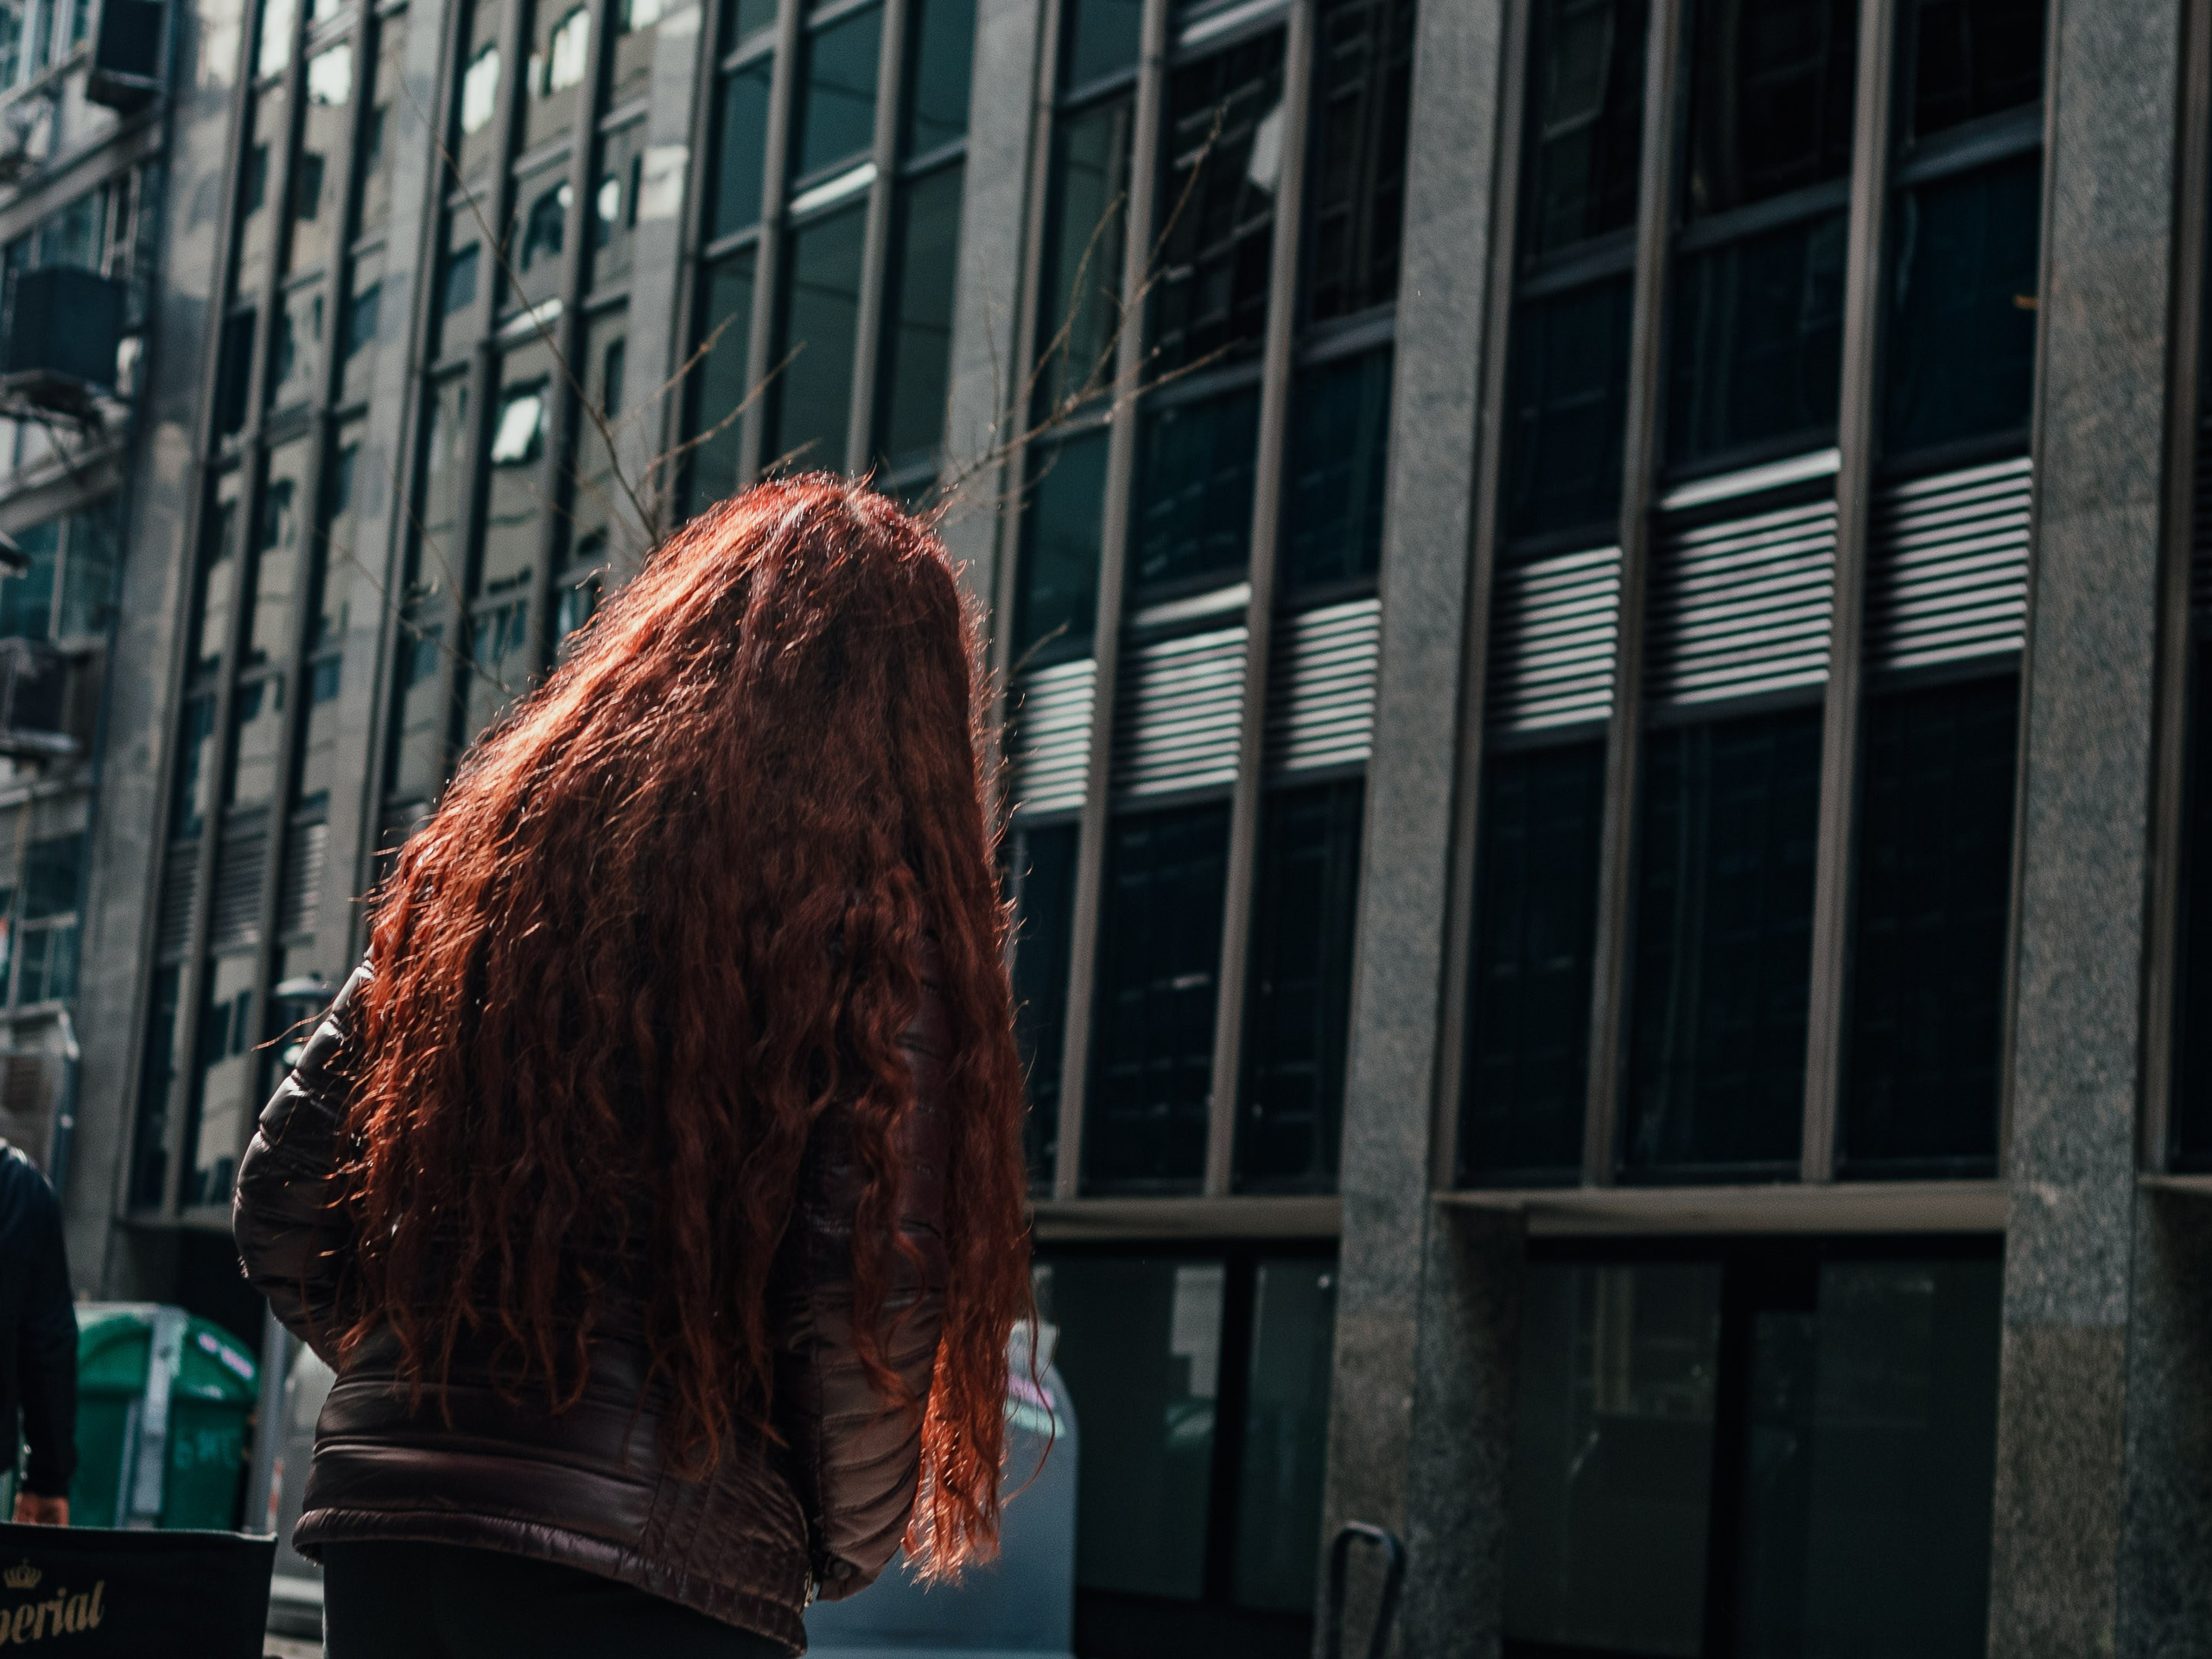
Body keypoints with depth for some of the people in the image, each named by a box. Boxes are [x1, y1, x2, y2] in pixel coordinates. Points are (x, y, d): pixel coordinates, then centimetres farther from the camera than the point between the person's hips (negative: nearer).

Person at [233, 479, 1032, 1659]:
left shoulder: (480, 857, 8)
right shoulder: (866, 923, -6)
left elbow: (278, 1196, 9)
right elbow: (873, 1309, -12)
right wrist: (846, 1551, 5)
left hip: (375, 1515, 5)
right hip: (661, 1562, -5)